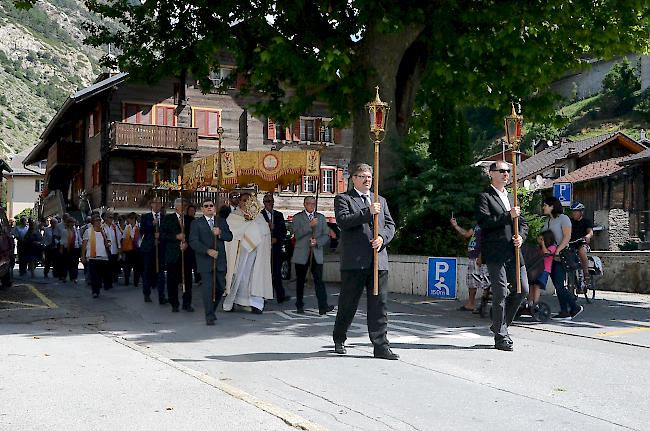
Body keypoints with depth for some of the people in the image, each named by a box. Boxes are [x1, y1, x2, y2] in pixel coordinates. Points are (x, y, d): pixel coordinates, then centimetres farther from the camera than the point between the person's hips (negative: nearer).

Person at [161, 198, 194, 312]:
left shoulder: (189, 220, 12)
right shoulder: (168, 218, 6)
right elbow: (163, 234, -2)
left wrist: (187, 243, -8)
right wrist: (176, 237, -12)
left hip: (186, 253, 2)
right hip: (173, 254, -2)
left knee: (187, 279, 2)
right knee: (172, 280, 1)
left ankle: (187, 304, 11)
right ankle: (174, 304, 10)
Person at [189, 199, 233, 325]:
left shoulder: (222, 221, 14)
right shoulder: (196, 223, 2)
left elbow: (230, 237, 7)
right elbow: (193, 242, -7)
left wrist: (220, 233, -13)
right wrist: (208, 251, -17)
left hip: (220, 261, 4)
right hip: (205, 261, -4)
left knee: (221, 288, 7)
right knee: (208, 288, -9)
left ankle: (212, 310, 29)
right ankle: (209, 316, -3)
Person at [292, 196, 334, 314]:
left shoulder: (321, 217, 14)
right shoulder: (297, 217, 6)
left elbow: (326, 235, 8)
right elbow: (297, 234, -9)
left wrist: (317, 241, -11)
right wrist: (309, 225, -20)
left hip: (317, 254, 1)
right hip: (302, 254, -1)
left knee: (319, 280, -9)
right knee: (300, 280, 6)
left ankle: (323, 306, -15)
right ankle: (299, 306, 17)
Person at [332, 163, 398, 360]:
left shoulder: (380, 201, 21)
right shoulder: (343, 199, 4)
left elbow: (390, 225, 16)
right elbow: (343, 221, -13)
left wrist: (382, 237, -5)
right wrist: (368, 212, -19)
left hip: (378, 260, 4)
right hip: (354, 261, -4)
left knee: (379, 304, 1)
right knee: (348, 303, 6)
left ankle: (381, 346, 3)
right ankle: (339, 340, 25)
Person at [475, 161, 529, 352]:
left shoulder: (511, 197, 21)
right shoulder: (484, 197, -2)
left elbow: (523, 222, 22)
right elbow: (484, 221, -16)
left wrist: (521, 236, 2)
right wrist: (508, 215, -17)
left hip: (513, 252, 7)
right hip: (496, 253, -7)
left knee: (522, 289, 7)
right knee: (500, 294, -5)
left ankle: (501, 324, 24)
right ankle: (501, 337, 3)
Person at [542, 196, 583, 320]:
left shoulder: (563, 218, -6)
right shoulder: (547, 220, 18)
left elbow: (567, 237, -15)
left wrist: (557, 251, -24)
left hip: (561, 256, -8)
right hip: (551, 257, 8)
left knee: (559, 285, -13)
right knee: (557, 286, 5)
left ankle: (575, 307, 1)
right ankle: (565, 312, 7)